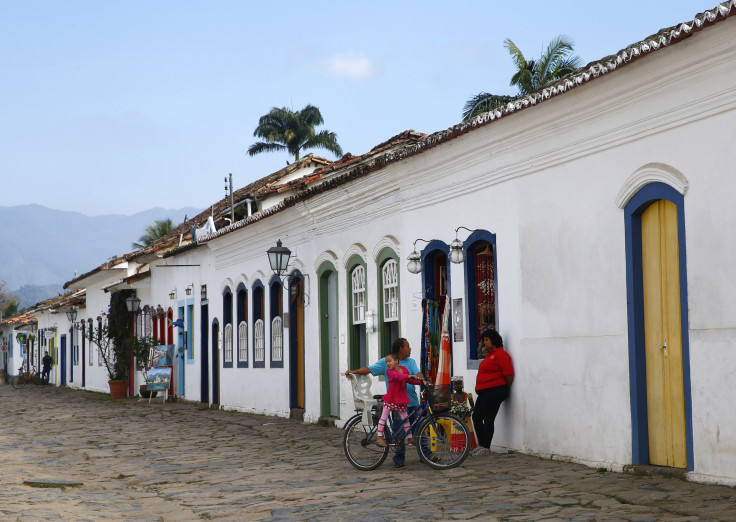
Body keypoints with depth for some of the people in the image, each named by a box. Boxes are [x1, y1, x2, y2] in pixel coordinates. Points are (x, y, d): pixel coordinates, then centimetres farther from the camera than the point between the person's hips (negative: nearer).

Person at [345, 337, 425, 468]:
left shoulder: (410, 362, 13)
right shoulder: (385, 362, 3)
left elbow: (418, 374, -1)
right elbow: (369, 369, -2)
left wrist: (420, 378, -25)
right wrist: (354, 371, -16)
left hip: (412, 401, 3)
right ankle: (399, 459, 7)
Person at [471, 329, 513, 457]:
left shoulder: (500, 354, -12)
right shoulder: (490, 354, 20)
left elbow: (509, 374, -15)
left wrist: (505, 390, -4)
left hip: (494, 392, -10)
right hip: (484, 392, 10)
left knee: (488, 420, -6)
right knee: (476, 417, 9)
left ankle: (486, 448, 0)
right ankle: (481, 445, 17)